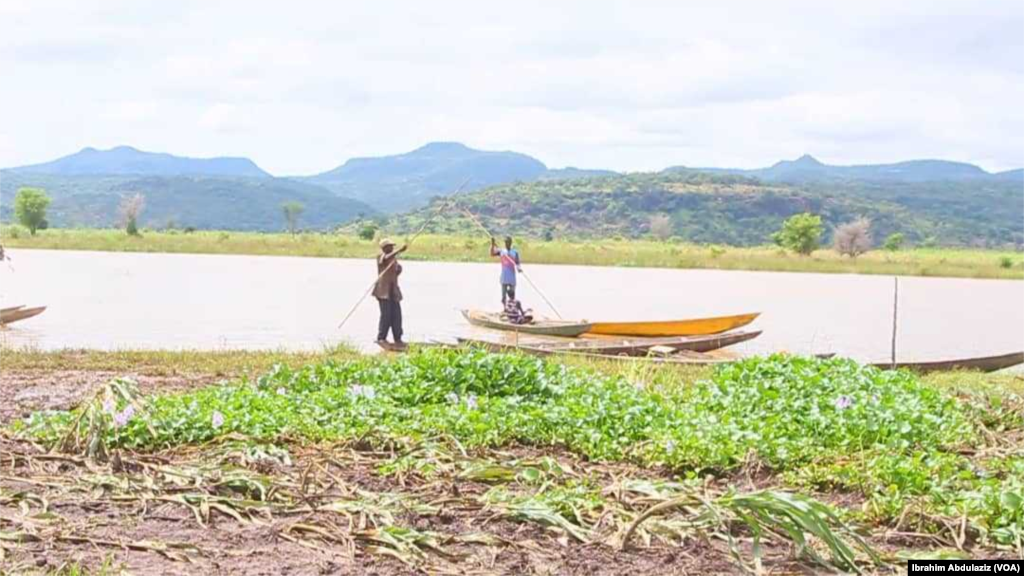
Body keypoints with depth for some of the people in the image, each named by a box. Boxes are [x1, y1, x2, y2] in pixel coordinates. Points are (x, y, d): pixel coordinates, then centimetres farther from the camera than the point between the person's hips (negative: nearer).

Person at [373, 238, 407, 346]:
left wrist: (399, 269, -1)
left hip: (394, 290, 7)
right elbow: (387, 258, -29)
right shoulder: (381, 257, -5)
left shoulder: (394, 258, 16)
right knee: (386, 315, -12)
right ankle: (381, 338, -3)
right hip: (384, 290, -7)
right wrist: (399, 250, -40)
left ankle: (398, 339, 8)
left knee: (397, 315, 2)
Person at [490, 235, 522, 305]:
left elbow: (517, 263, 0)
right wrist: (493, 244, -24)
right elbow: (492, 253, -12)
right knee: (503, 295, 1)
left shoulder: (515, 252, 4)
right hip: (504, 278, 0)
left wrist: (519, 268, -22)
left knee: (512, 295, 5)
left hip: (512, 278, 0)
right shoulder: (501, 251, 4)